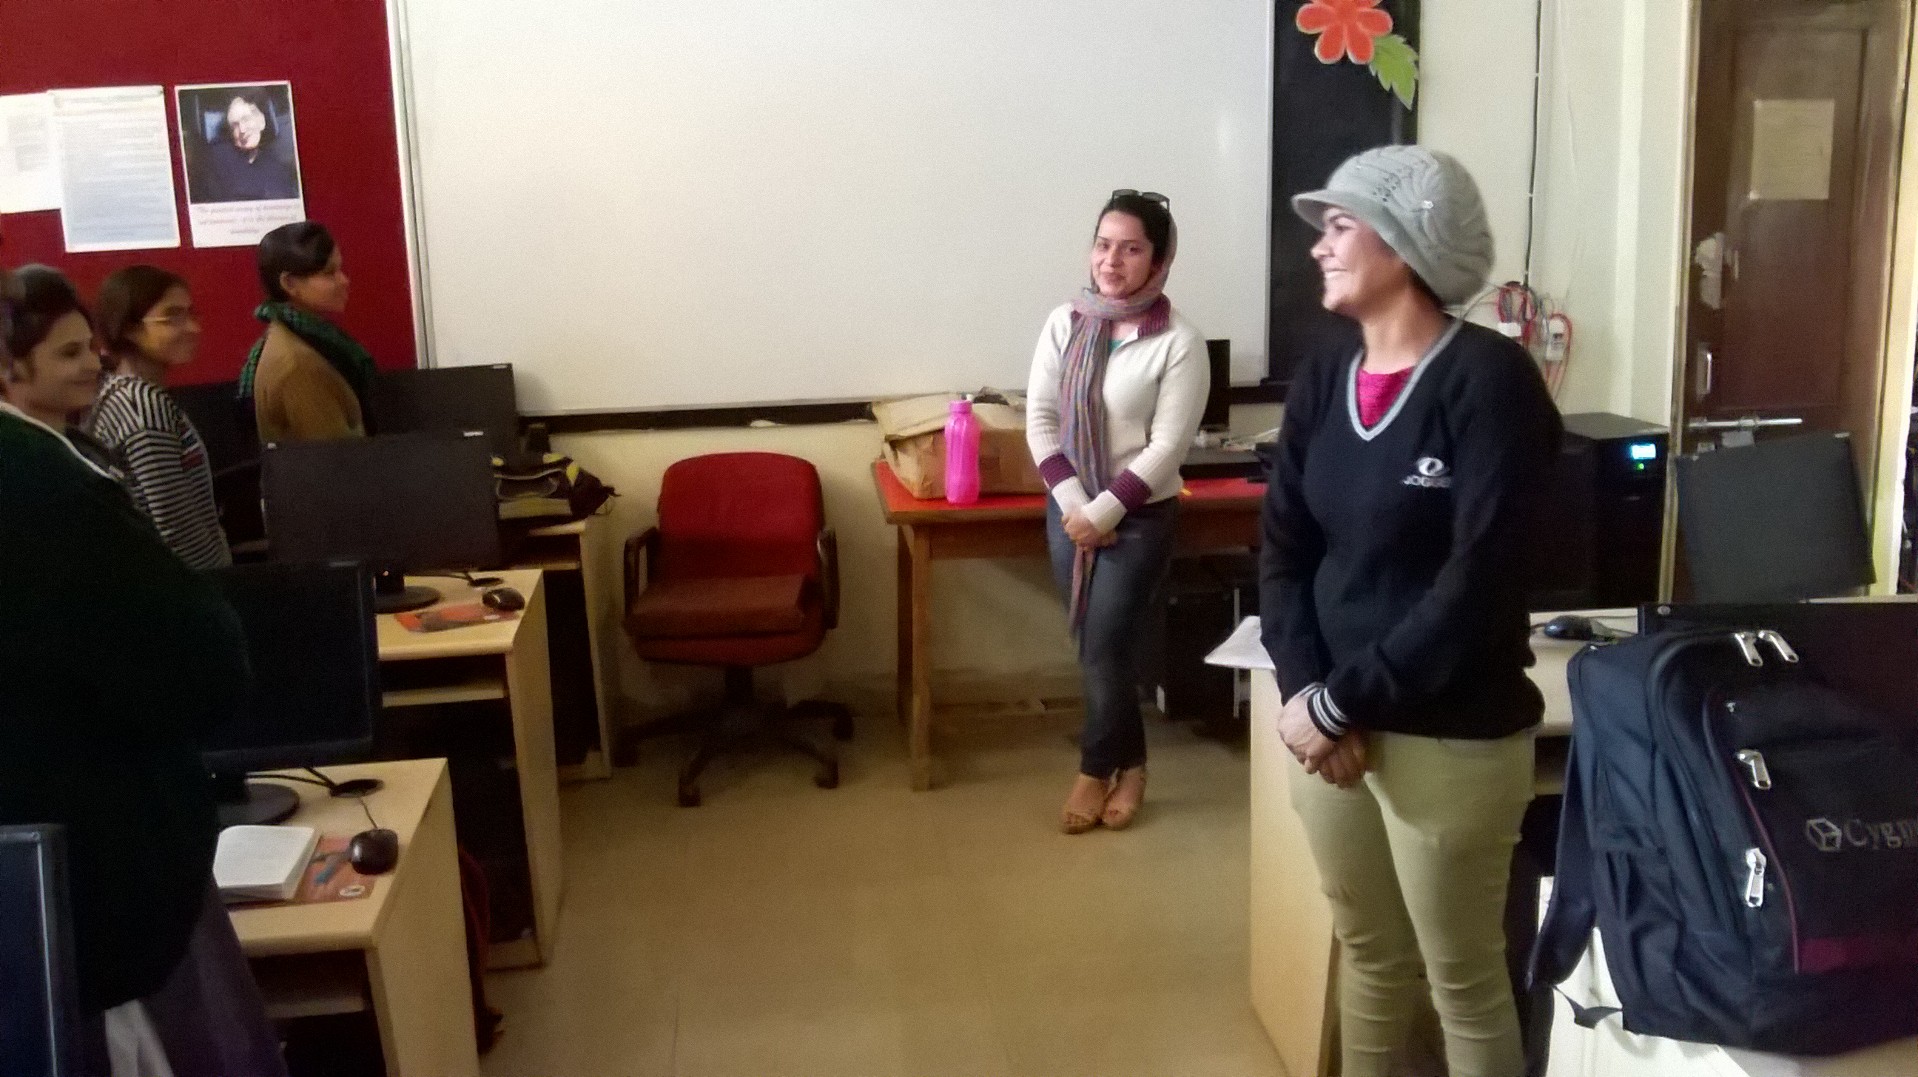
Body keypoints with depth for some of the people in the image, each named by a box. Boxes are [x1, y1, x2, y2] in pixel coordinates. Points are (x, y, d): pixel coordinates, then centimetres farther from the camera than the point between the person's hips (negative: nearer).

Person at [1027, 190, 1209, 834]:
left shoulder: (1179, 342, -14)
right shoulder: (1064, 323, -2)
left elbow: (1167, 447, -15)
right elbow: (1040, 419, -2)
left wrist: (1104, 512, -17)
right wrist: (1073, 503, -11)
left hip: (1141, 518, -4)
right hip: (1067, 511, 4)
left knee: (1105, 650, -1)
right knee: (1097, 648, 11)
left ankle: (1097, 769, 21)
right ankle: (1127, 764, 29)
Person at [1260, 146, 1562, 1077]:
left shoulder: (1488, 379, -13)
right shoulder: (1321, 383, 6)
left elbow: (1477, 586, -19)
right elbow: (1283, 551, 4)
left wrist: (1340, 702, -17)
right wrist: (1304, 695, -11)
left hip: (1448, 739, -5)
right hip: (1329, 722, 6)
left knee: (1463, 984, 10)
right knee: (1368, 958, 20)